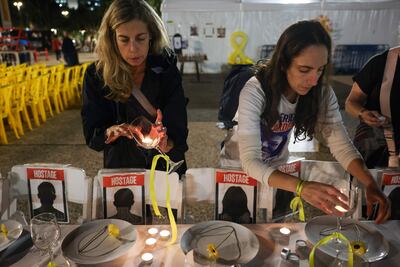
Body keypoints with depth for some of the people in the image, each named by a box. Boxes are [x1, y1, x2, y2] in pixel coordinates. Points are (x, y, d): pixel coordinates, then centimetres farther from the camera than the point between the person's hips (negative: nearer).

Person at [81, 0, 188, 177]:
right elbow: (92, 135, -5)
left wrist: (164, 144, -36)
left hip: (166, 169, 0)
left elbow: (178, 136, -15)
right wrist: (111, 132, -26)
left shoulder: (167, 71, -12)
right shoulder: (96, 75, -10)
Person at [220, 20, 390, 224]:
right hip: (240, 166, -3)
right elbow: (250, 161, -37)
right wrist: (301, 186, -51)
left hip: (277, 167, 4)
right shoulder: (255, 92, -32)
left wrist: (369, 182, -37)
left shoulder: (322, 93, -16)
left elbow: (341, 145, -19)